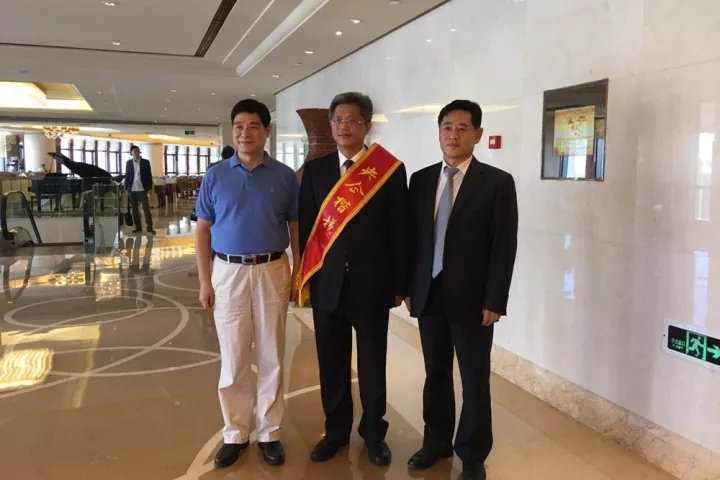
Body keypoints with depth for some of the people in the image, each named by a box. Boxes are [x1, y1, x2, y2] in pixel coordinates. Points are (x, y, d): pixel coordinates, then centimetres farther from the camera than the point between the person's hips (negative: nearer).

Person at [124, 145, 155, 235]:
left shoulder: (145, 162, 1)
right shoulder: (129, 163, 8)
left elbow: (149, 175, 1)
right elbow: (127, 176, 8)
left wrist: (149, 188, -3)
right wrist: (126, 188, 3)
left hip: (142, 189, -2)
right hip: (132, 190, 3)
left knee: (146, 208, -6)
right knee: (134, 209, 6)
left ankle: (149, 227, -4)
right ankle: (138, 227, 13)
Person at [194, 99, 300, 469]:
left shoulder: (285, 176, 1)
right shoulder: (215, 176, 2)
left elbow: (296, 228, 5)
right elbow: (203, 230, 4)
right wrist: (205, 281, 0)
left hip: (272, 271, 0)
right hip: (229, 272, 0)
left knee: (271, 357, 9)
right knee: (233, 359, 8)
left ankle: (269, 432, 23)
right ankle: (235, 434, 23)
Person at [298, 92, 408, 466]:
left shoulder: (391, 171, -3)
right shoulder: (315, 170, 4)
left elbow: (400, 232, -2)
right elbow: (305, 226, 6)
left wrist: (399, 284, -1)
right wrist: (305, 277, 4)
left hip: (372, 284, -2)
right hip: (327, 283, 2)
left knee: (372, 364, 11)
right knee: (331, 363, 12)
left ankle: (374, 433, 30)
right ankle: (336, 431, 31)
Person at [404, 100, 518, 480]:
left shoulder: (498, 182, -5)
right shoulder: (421, 180, 7)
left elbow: (505, 246, -8)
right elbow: (412, 237, 9)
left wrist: (495, 301, -12)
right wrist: (407, 286, 4)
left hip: (471, 298, -3)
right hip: (428, 294, 4)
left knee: (475, 380, 8)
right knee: (435, 373, 15)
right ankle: (436, 441, 33)